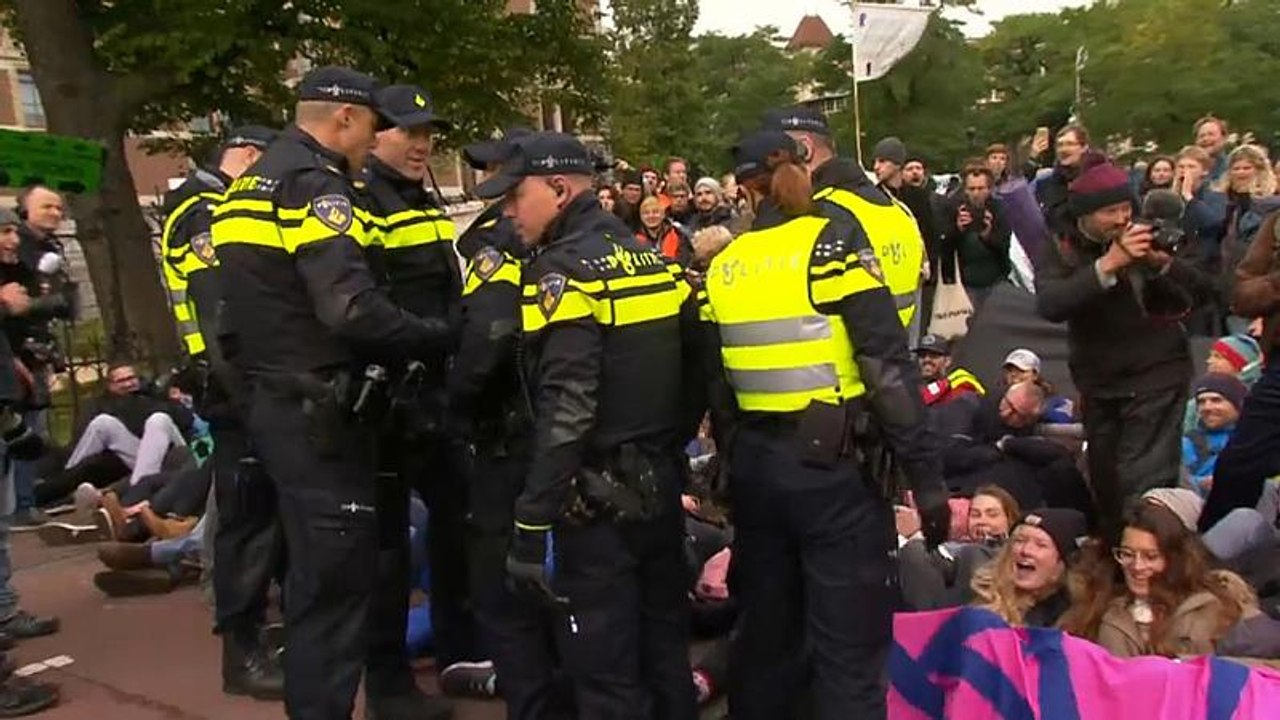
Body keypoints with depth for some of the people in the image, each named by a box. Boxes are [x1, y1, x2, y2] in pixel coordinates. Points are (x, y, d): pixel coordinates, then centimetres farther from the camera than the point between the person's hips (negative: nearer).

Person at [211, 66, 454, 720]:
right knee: (335, 578, -3)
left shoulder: (252, 186, 16)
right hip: (315, 414, -10)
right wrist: (438, 335, -15)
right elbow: (353, 309, -27)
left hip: (274, 404, 10)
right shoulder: (316, 184, -15)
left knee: (313, 572, 20)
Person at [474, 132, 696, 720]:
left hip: (599, 497, -8)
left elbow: (566, 411, -23)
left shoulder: (566, 269, -14)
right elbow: (693, 372, 12)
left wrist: (531, 524, -21)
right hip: (661, 484, 8)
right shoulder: (649, 258, 10)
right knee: (665, 652, 19)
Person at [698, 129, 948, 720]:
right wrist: (925, 475, -10)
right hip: (834, 464, -5)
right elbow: (888, 369, -14)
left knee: (765, 632, 19)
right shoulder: (833, 243, -8)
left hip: (756, 467, 5)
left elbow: (717, 388, 12)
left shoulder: (722, 267, 7)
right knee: (849, 650, 3)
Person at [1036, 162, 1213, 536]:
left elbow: (1202, 290, -5)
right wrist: (1108, 264, -31)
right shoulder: (1062, 251, -3)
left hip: (1157, 374, -2)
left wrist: (1163, 261, -23)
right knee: (1105, 482, 12)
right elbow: (1049, 306, -23)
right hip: (1098, 382, 2)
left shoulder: (1146, 239, 1)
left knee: (1143, 481, -14)